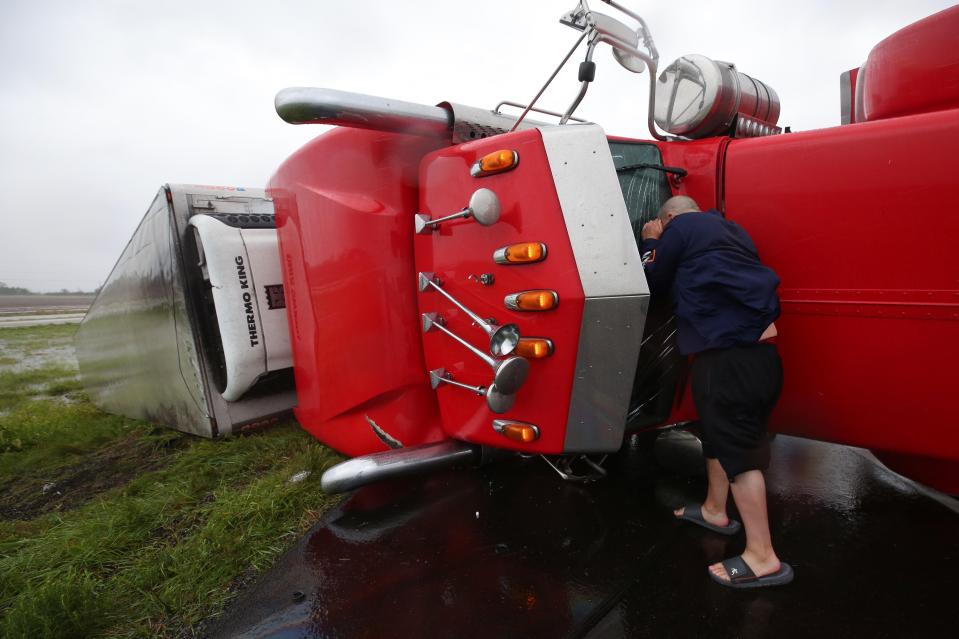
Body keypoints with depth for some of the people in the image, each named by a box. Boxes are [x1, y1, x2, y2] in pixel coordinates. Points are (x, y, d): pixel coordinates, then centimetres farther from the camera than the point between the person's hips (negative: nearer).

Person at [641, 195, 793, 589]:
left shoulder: (681, 227, -1)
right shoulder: (726, 229, 22)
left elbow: (655, 283, 7)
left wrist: (651, 243, 22)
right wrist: (663, 246, 26)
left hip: (730, 352, -10)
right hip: (756, 347, 10)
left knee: (737, 445, -5)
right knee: (720, 431, 23)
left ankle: (762, 557, 2)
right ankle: (715, 510, 40)